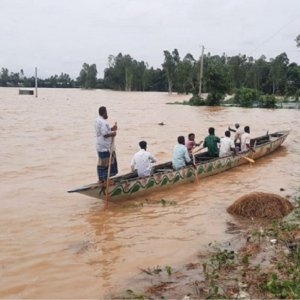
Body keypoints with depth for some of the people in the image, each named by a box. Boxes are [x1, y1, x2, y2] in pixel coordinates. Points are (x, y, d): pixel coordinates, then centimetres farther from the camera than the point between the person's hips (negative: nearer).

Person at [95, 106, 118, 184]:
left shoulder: (98, 120, 12)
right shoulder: (103, 122, -21)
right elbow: (105, 134, -24)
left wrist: (111, 129, 11)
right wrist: (113, 133, -9)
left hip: (100, 146, 10)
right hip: (105, 146, -10)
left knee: (101, 162, 15)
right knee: (106, 163, -2)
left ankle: (101, 179, 22)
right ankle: (105, 179, 5)